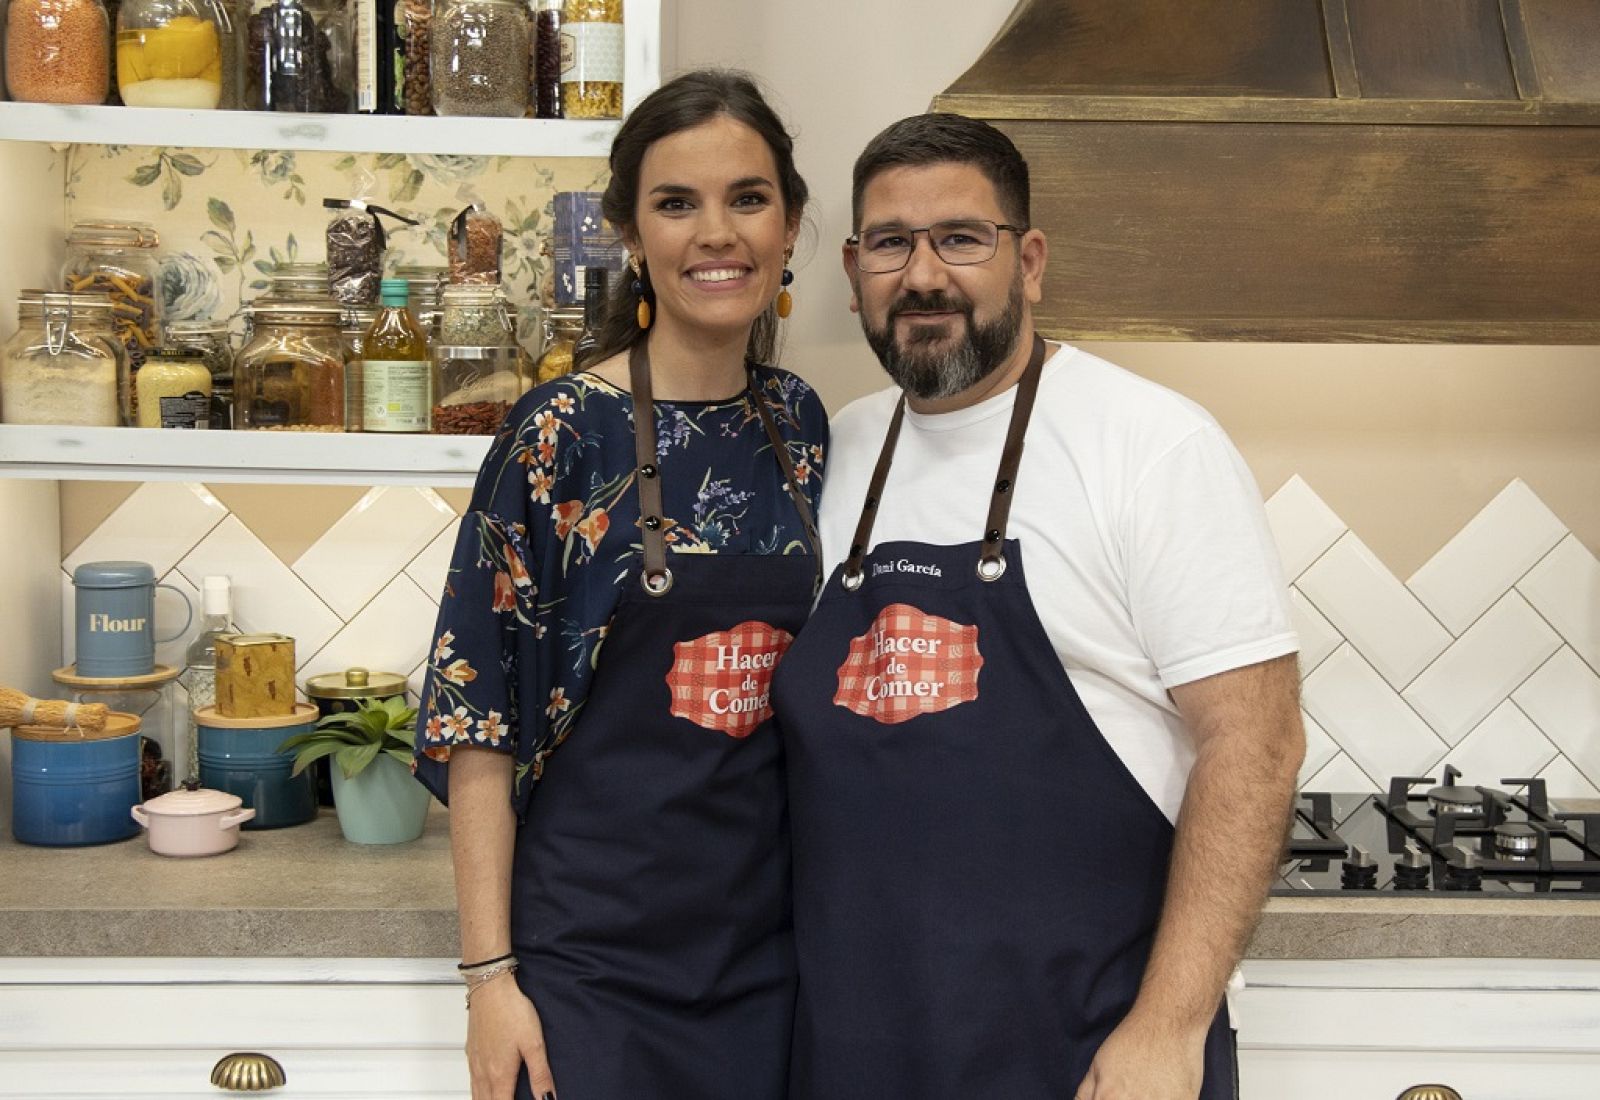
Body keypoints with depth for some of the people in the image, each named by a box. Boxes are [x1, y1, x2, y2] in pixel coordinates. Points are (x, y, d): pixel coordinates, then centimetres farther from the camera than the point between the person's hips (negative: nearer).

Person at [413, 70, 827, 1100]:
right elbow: (479, 716, -10)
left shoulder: (802, 424, 3)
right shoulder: (560, 433, -11)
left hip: (771, 946, 4)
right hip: (594, 952, -4)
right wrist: (490, 974, -12)